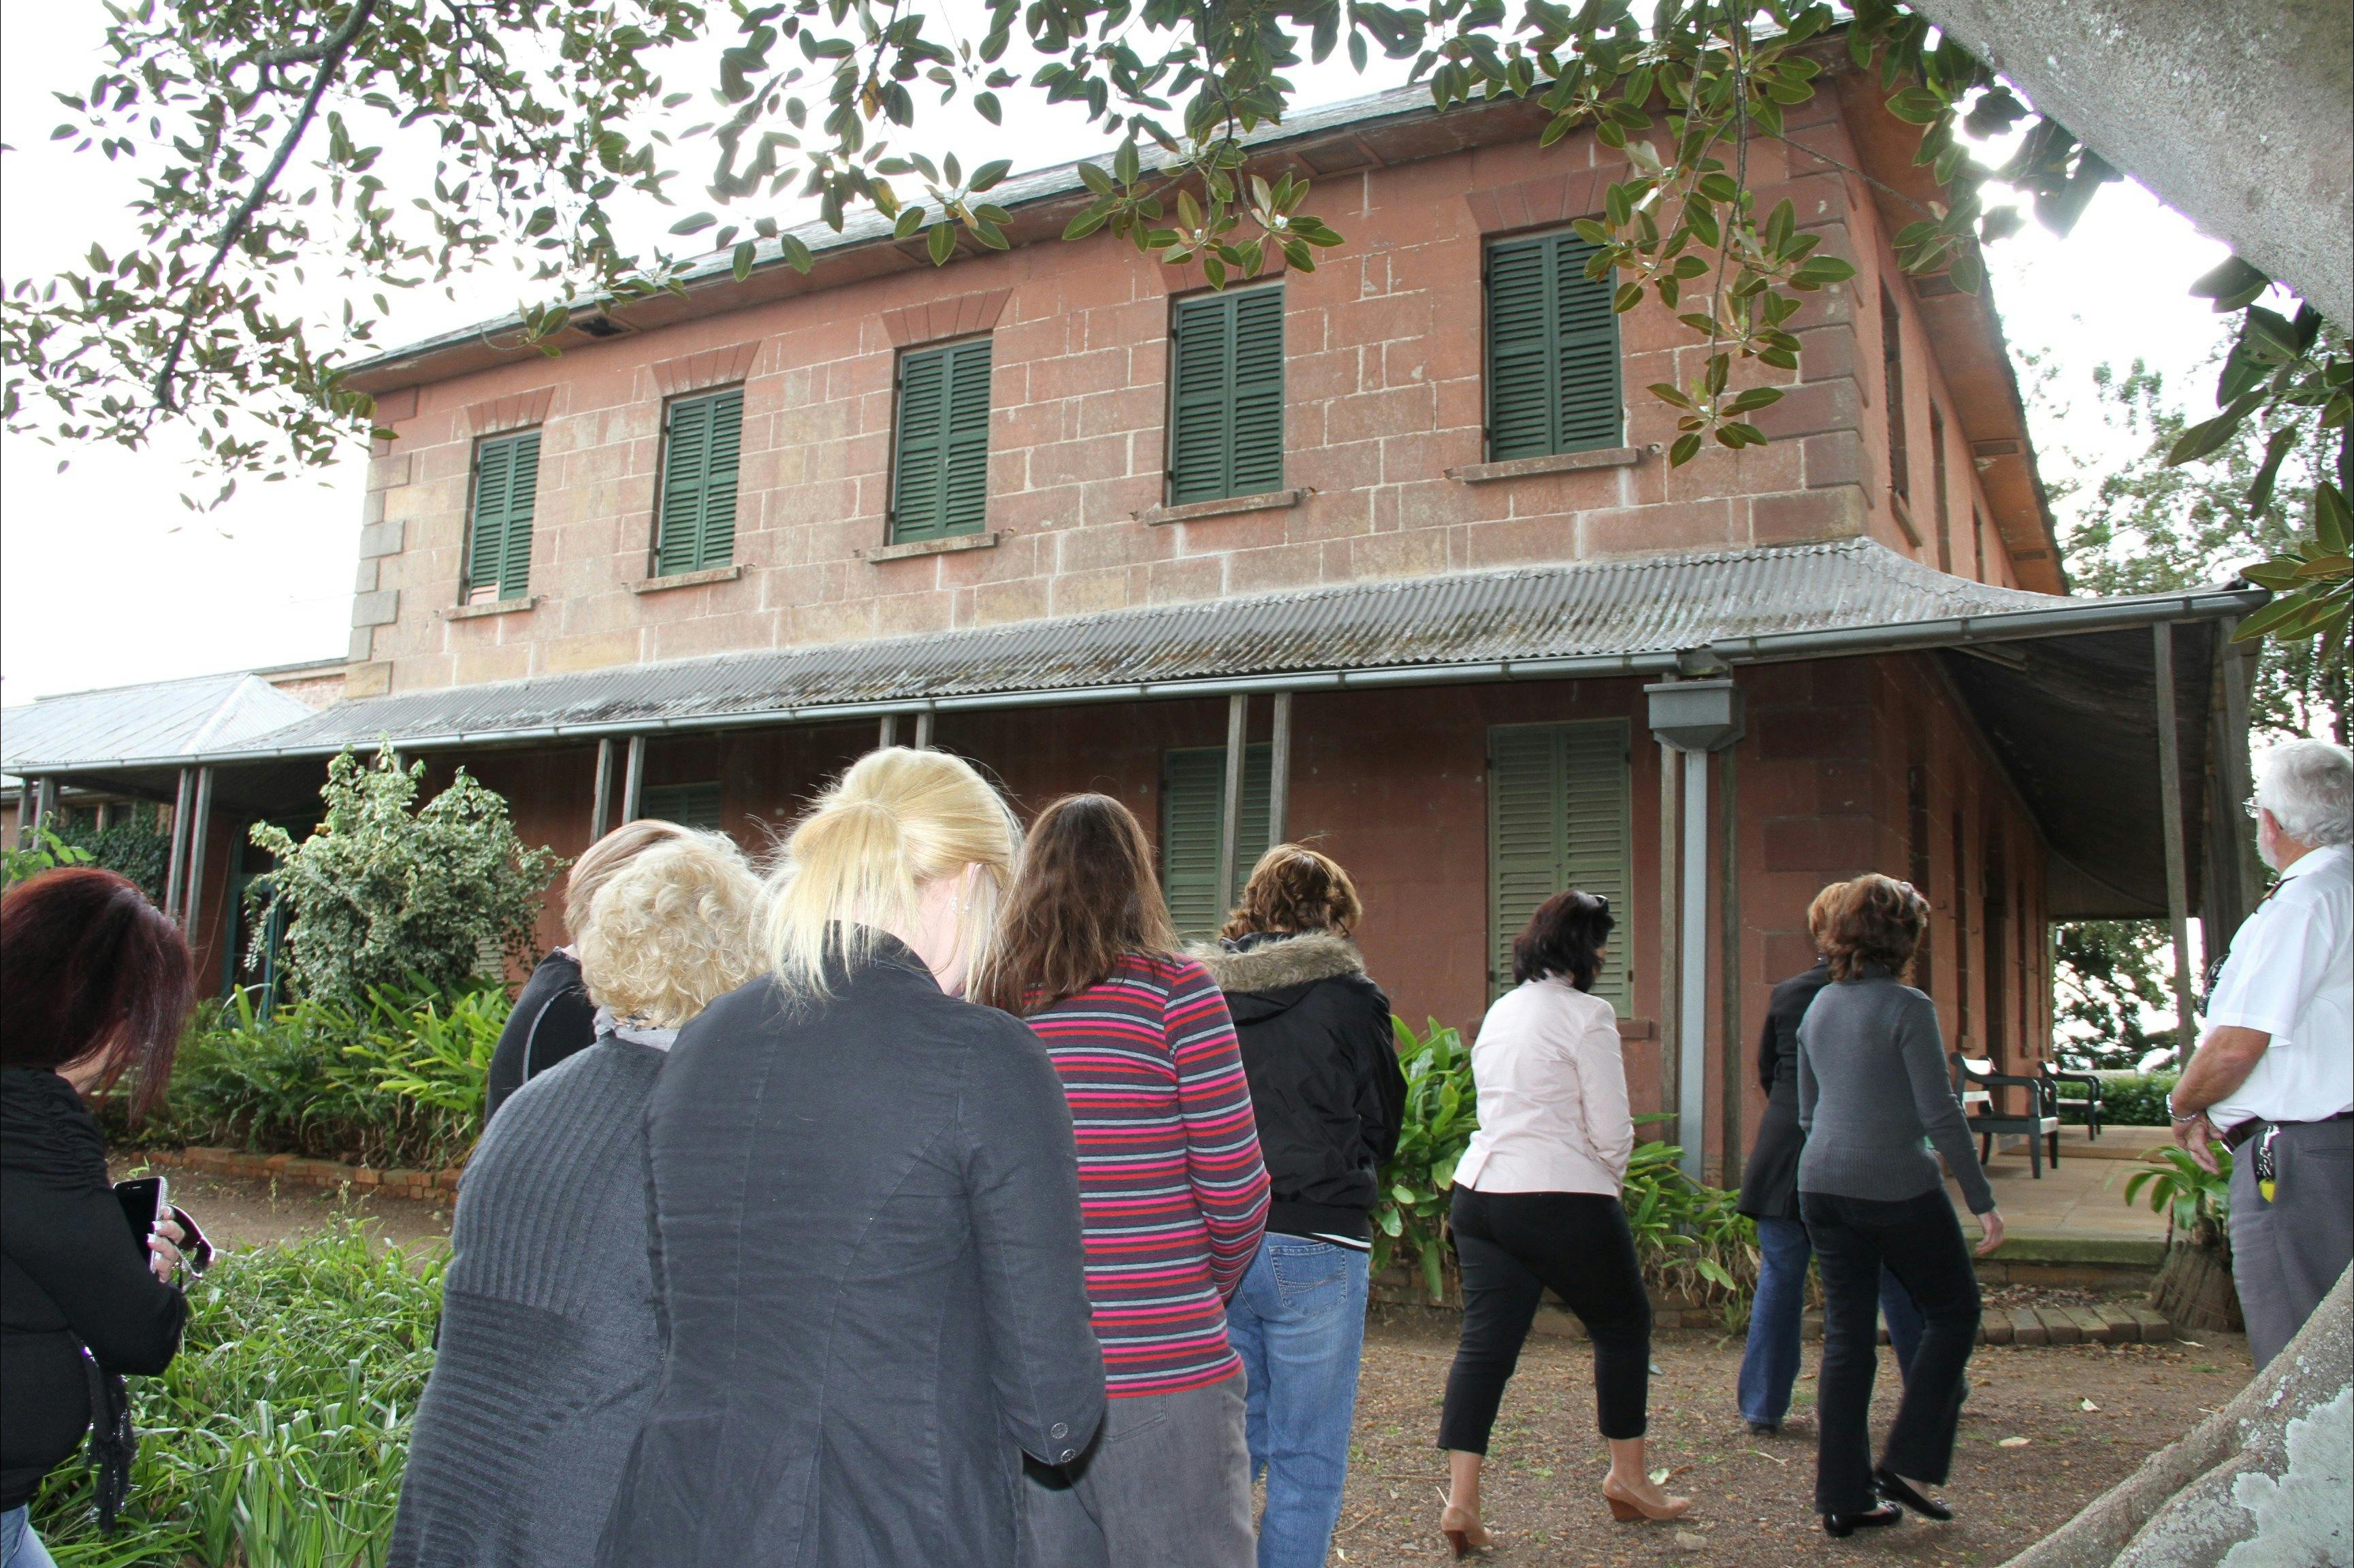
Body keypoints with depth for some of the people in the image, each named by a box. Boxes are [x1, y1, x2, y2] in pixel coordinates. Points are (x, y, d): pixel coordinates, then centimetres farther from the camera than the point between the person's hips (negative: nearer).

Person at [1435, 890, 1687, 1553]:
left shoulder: (1500, 1011, 13)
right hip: (1563, 1201, -6)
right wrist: (1610, 1182, 9)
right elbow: (1611, 1128, -11)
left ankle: (1461, 1499, -1)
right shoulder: (1585, 1015, -11)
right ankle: (1628, 1478, 29)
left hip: (1479, 1193, 7)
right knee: (1623, 1325, 16)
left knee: (1485, 1343, 6)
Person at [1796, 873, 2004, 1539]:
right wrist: (1982, 1199, -7)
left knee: (1846, 1335, 10)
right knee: (1953, 1312, 14)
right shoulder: (1907, 1008, -11)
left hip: (1822, 1186, 6)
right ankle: (1908, 1463, 10)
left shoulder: (1818, 1007, 10)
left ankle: (1843, 1496, 12)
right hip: (1897, 1187, -6)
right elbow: (1940, 1113, -13)